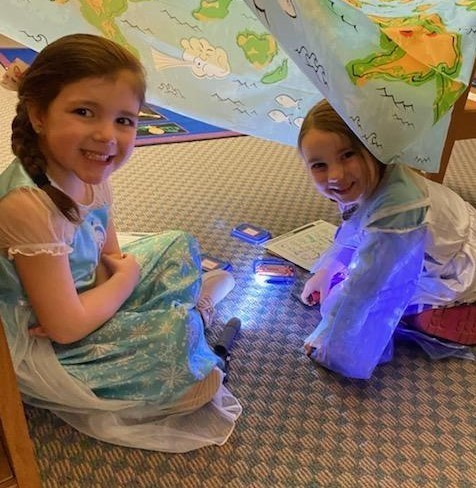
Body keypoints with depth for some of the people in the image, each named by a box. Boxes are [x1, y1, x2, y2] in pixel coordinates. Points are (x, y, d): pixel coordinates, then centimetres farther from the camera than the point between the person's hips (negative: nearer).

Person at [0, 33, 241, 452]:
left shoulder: (89, 174, -8)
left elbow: (109, 255, 4)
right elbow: (66, 326, -28)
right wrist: (128, 276, -15)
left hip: (86, 300, 8)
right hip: (41, 349, -8)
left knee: (179, 247, 12)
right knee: (176, 332, -22)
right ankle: (196, 313, 8)